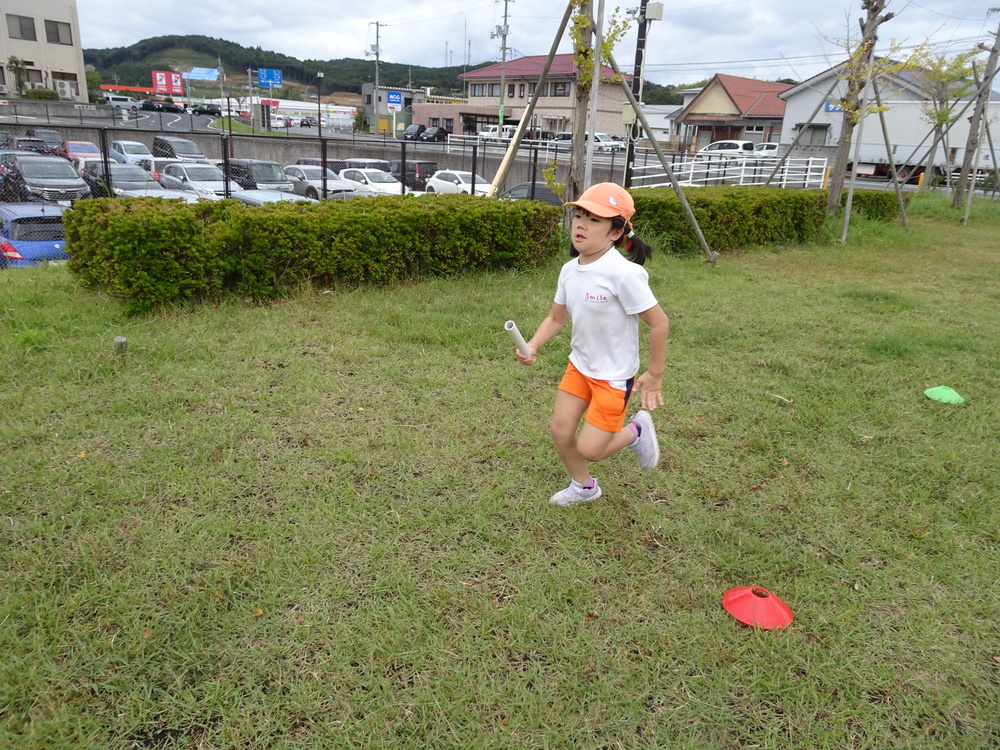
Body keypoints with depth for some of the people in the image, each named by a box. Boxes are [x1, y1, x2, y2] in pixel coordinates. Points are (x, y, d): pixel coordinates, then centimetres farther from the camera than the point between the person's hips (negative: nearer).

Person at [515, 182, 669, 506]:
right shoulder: (569, 270, -5)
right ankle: (583, 487, 38)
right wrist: (533, 346, -12)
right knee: (560, 431, 10)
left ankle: (636, 431, 29)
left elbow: (659, 323, -21)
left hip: (614, 375, -7)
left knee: (590, 449, -3)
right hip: (579, 365, 7)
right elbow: (556, 318, 6)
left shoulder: (623, 273, -28)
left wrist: (654, 375, -12)